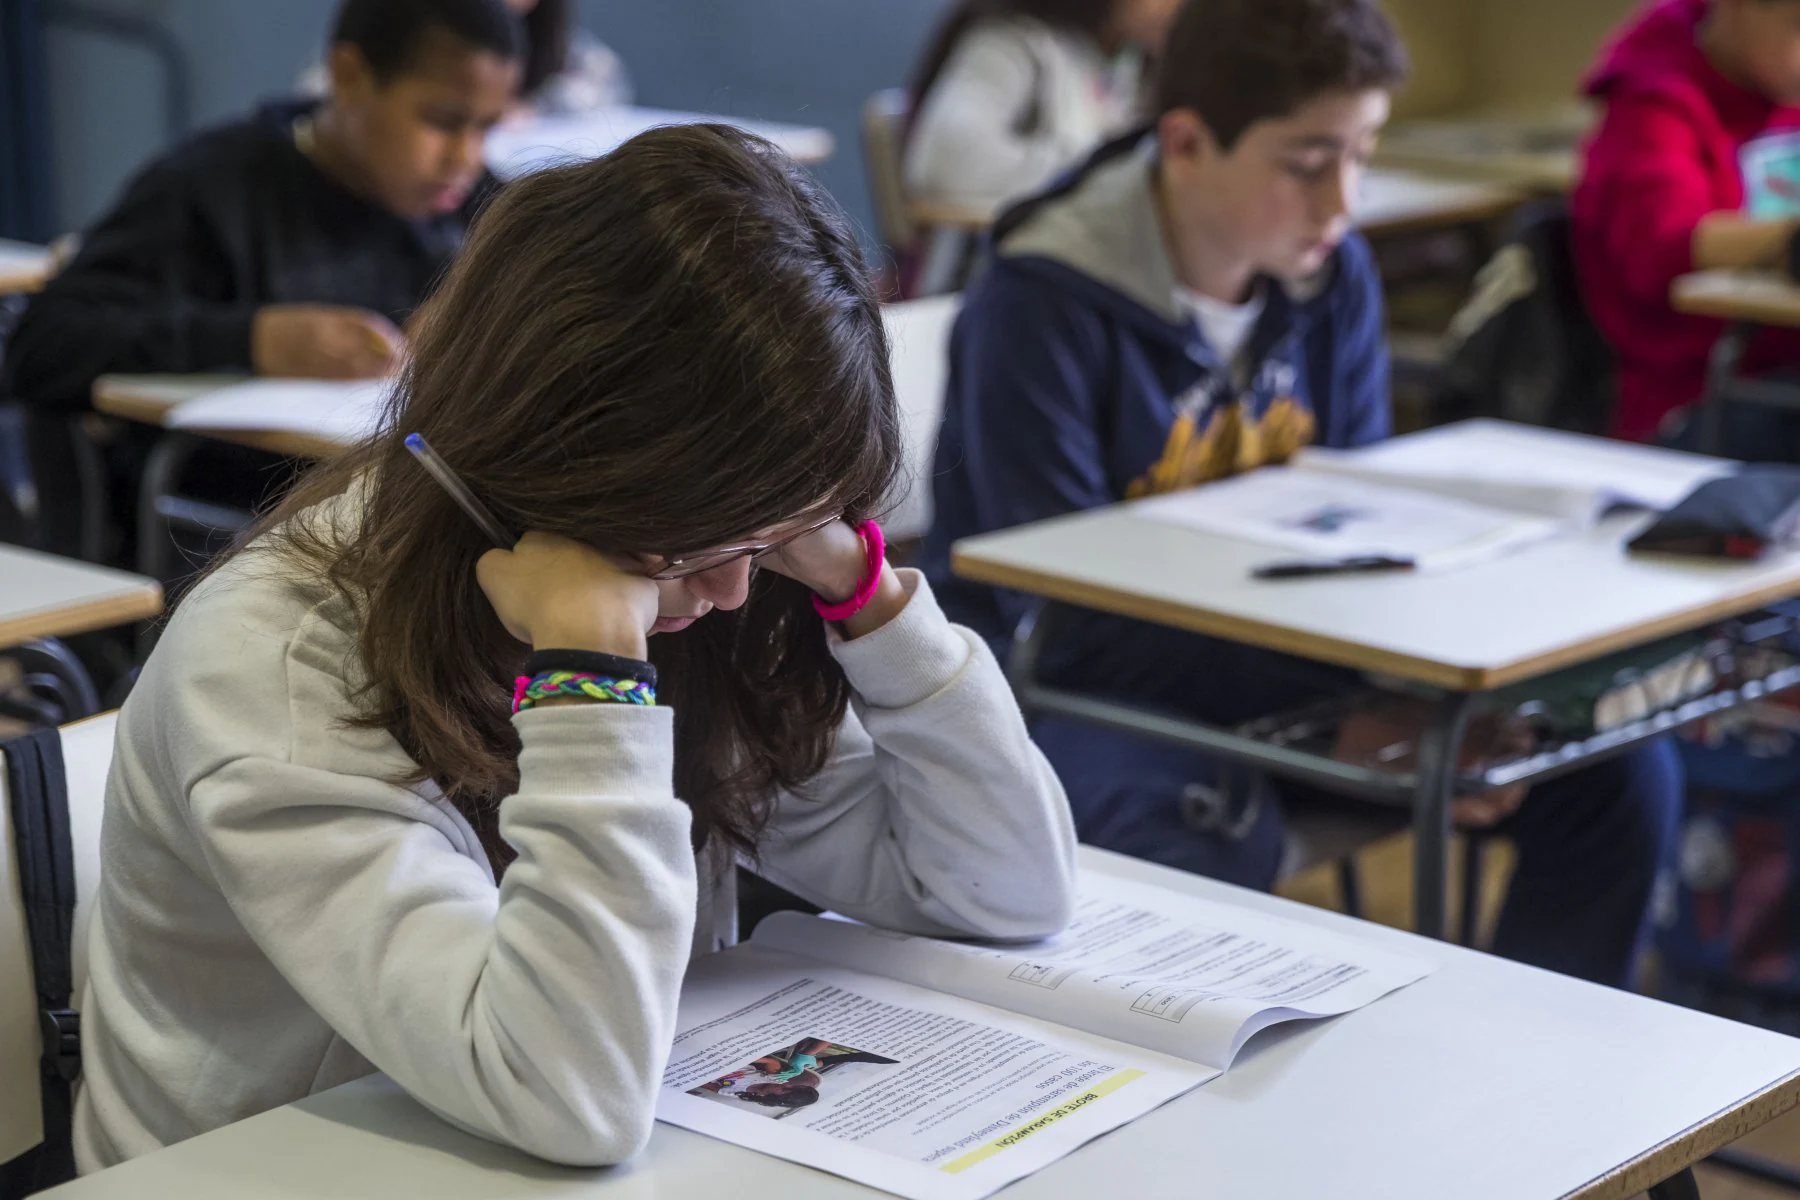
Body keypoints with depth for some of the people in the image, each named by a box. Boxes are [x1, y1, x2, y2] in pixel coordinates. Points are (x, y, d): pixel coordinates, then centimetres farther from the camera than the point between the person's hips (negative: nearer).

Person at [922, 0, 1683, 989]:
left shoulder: (1333, 277, 1)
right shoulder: (1040, 310, -21)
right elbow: (1065, 614, -23)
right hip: (1066, 688, -7)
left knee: (1620, 771, -5)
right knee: (1217, 834, -41)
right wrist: (1334, 719, -33)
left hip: (1262, 664, 7)